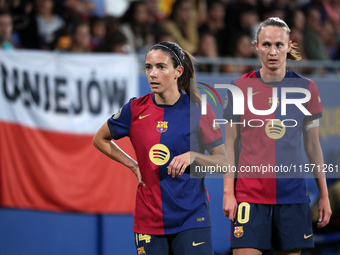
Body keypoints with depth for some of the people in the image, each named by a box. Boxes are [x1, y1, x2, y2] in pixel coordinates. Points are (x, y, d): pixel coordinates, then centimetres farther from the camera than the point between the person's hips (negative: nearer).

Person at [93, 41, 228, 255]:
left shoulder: (198, 110, -4)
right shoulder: (136, 109, 1)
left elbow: (223, 161, 0)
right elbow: (100, 140, 18)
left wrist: (192, 155, -18)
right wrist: (134, 166, 8)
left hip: (191, 219, -2)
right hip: (148, 220, 2)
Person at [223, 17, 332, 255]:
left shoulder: (305, 88, 4)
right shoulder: (242, 86, 1)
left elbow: (312, 144, 10)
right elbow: (230, 143, 4)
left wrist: (324, 195, 8)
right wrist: (228, 191, -3)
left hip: (293, 194, 2)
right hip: (250, 194, -1)